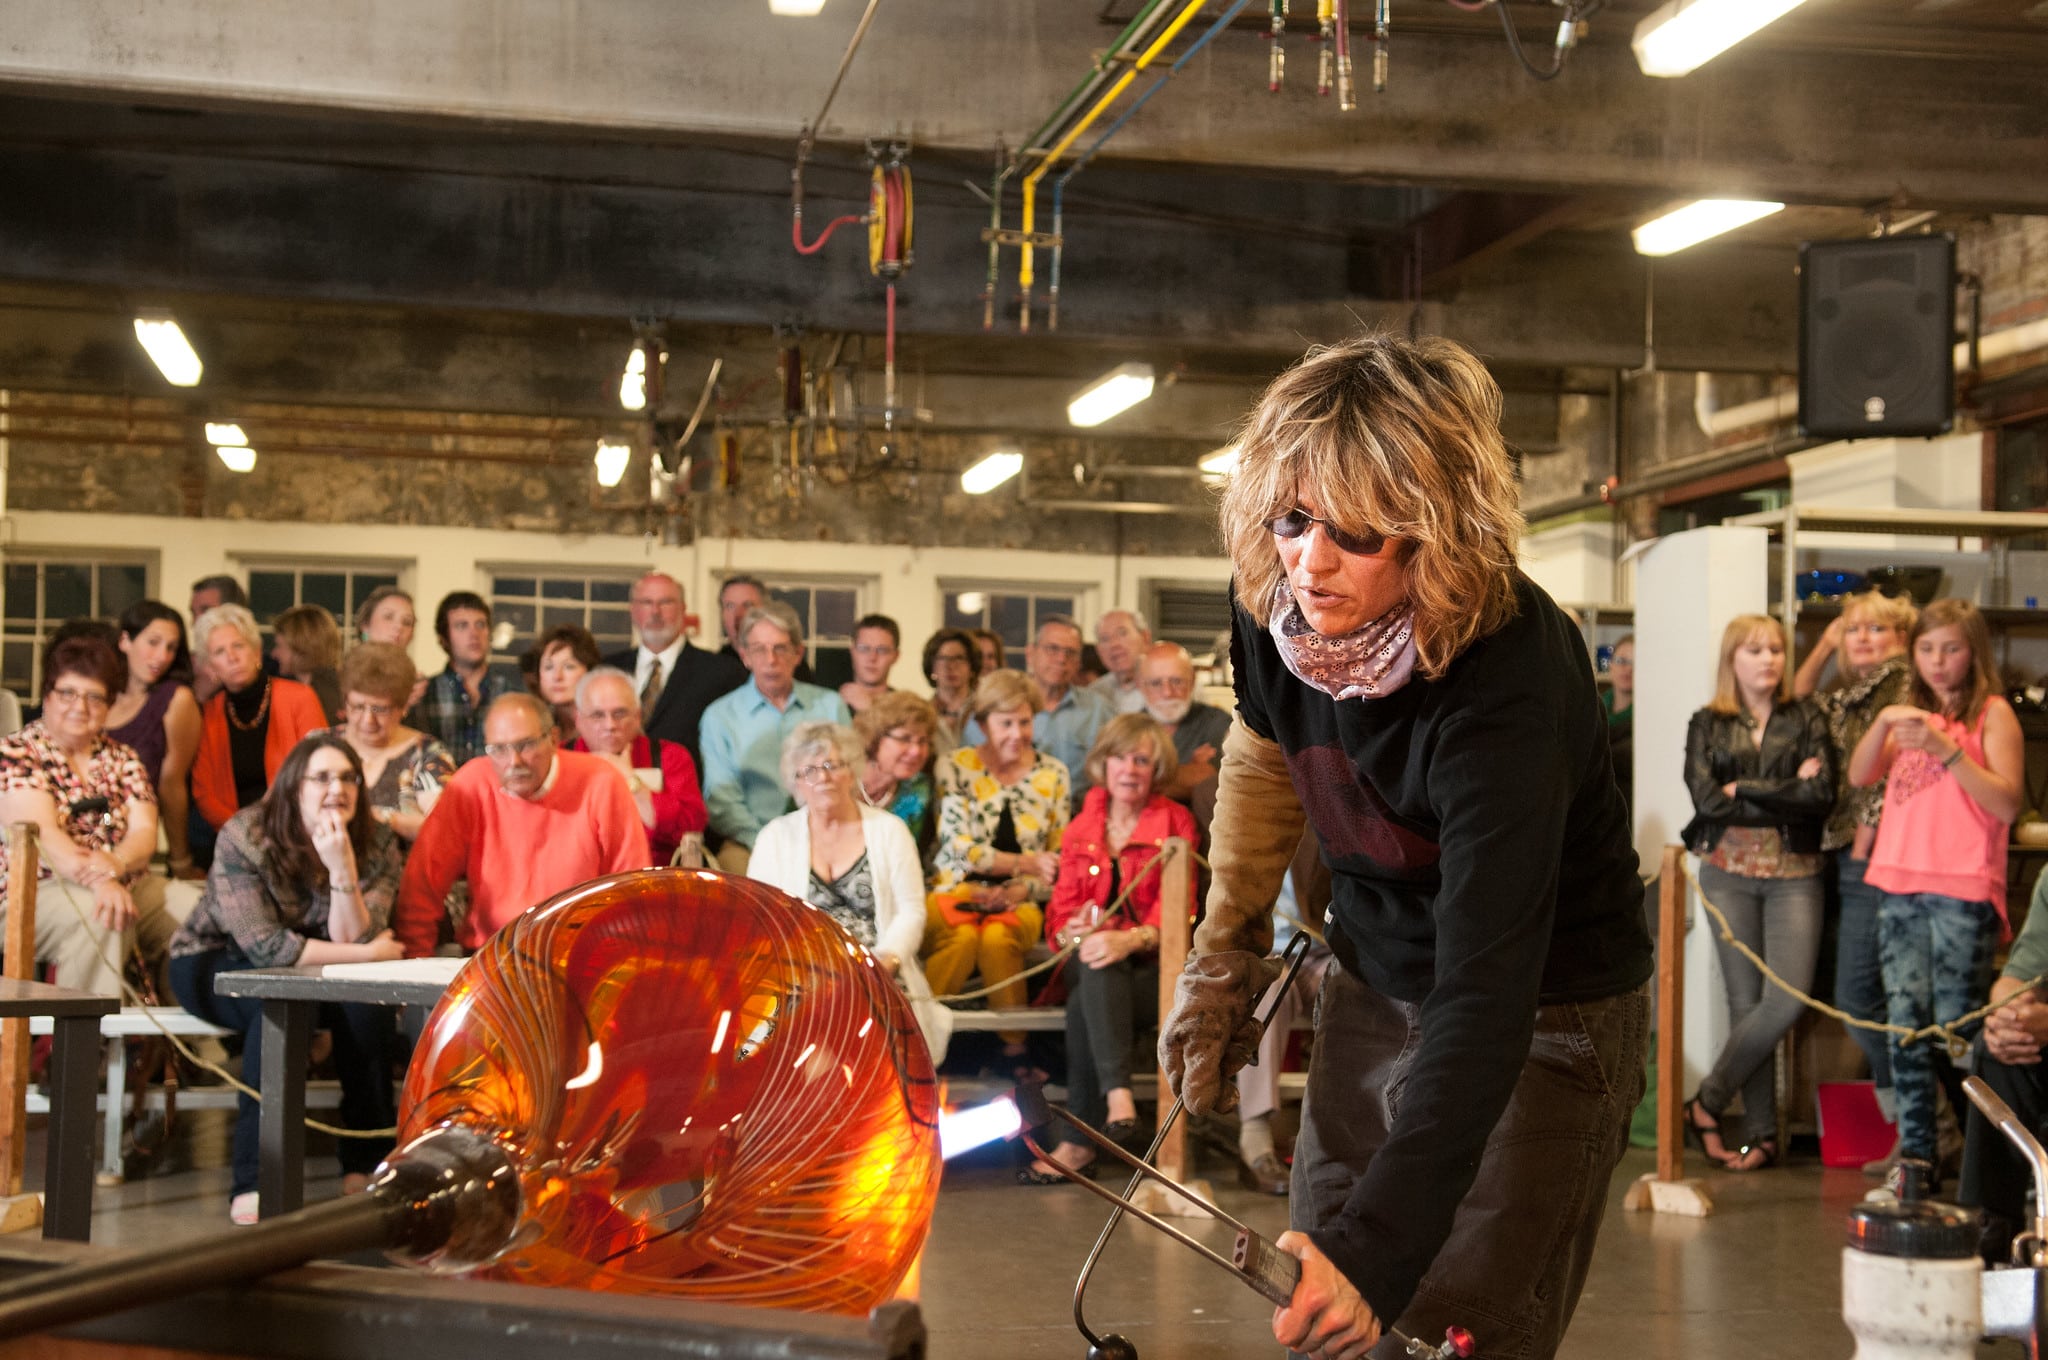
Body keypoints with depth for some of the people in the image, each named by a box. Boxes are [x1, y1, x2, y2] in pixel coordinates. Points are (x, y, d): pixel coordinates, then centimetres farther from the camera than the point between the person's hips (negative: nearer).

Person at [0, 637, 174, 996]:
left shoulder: (122, 760, 16)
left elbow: (144, 831, 2)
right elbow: (42, 834, -15)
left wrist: (115, 864, -22)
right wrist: (99, 882, -32)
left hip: (128, 886, 5)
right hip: (38, 891, -5)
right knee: (99, 917, -36)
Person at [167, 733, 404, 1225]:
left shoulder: (376, 845, -11)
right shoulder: (244, 838, -22)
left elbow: (351, 940, -21)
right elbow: (265, 946, -26)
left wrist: (342, 870, -36)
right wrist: (370, 952, -23)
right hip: (214, 965, -3)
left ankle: (365, 1165, -18)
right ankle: (253, 1184, -34)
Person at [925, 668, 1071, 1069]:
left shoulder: (1053, 774, 9)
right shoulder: (955, 767, 4)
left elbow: (1059, 860, 8)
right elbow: (960, 848, -6)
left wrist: (1019, 891, -11)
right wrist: (1025, 863, -18)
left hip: (1018, 901, 1)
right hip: (956, 892, -1)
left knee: (998, 938, -34)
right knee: (962, 937, -35)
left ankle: (1015, 1051, -24)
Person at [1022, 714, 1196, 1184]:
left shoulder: (1175, 822, 5)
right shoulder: (1081, 829, 17)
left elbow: (1177, 909, -7)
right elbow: (1061, 909, 12)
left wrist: (1130, 939, -29)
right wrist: (1074, 931, -15)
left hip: (1151, 964, -2)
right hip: (1090, 963, 3)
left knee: (1086, 1000, -35)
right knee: (1093, 967, -36)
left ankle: (1078, 1141, -39)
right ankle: (1119, 1103, -48)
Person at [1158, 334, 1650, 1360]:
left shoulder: (1505, 687, -34)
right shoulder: (1276, 600, -15)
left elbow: (1486, 998, -40)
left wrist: (1379, 1247, -47)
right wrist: (1221, 957, 13)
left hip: (1544, 1015, -6)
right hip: (1374, 987, 6)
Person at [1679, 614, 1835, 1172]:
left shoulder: (1806, 720, 9)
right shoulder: (1707, 725, 10)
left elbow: (1822, 796, -6)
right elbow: (1707, 800, -5)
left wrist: (1744, 790, -8)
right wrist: (1787, 794, -5)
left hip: (1793, 874, 0)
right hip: (1728, 871, 0)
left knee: (1788, 998, -13)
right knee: (1746, 1001, -1)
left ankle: (1707, 1102, 2)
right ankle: (1761, 1132, 5)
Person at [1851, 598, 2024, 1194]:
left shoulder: (1992, 713, 3)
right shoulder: (1912, 713, 20)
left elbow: (2007, 803, -8)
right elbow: (1859, 776, 11)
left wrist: (1945, 749, -16)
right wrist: (1883, 724, -6)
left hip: (1963, 889, -5)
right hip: (1900, 883, 5)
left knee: (1956, 1026, -9)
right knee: (1905, 1018, 0)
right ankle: (1915, 1153, 1)